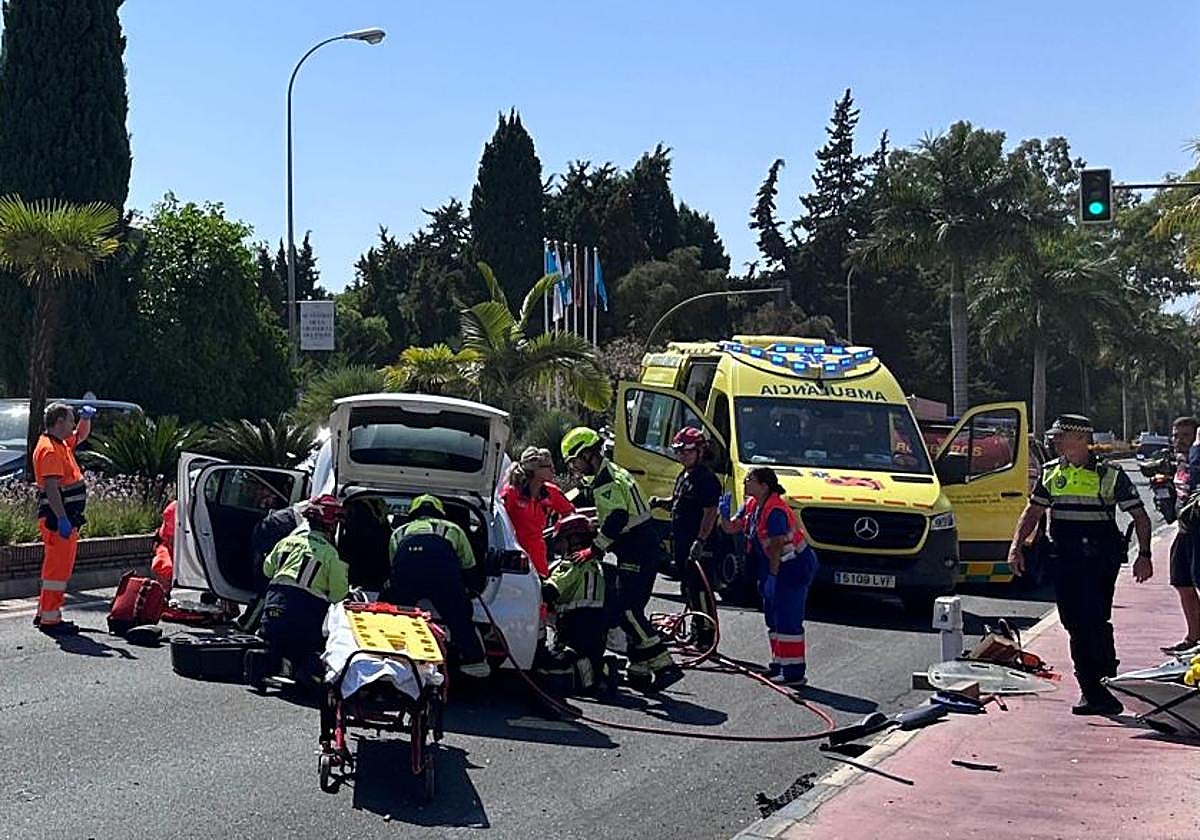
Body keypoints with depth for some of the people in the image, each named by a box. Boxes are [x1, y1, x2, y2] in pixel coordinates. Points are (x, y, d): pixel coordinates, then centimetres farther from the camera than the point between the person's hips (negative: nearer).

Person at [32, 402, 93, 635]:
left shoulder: (62, 443, 15)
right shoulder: (49, 450, -16)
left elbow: (81, 436, 37)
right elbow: (51, 488, -23)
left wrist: (86, 418, 16)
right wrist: (62, 519, -28)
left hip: (67, 519, 11)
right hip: (57, 519, -11)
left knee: (58, 567, 17)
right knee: (58, 568, -8)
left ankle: (44, 612, 25)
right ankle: (50, 618, -6)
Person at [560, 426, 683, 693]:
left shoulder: (606, 481, -14)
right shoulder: (612, 473, 19)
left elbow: (617, 519, -25)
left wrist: (595, 549, -23)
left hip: (636, 552, -11)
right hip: (644, 548, 11)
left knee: (627, 611, -15)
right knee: (631, 610, 13)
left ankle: (664, 665, -18)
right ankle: (639, 670, 15)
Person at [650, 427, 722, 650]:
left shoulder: (706, 479, -14)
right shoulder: (684, 476, 17)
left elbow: (710, 513, -21)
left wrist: (700, 541, -28)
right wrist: (661, 502, 8)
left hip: (699, 547, -10)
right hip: (682, 544, 10)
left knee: (700, 590, -10)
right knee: (688, 588, 16)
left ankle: (708, 635, -7)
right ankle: (697, 631, 26)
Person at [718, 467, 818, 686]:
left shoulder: (775, 511, -25)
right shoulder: (752, 505, 4)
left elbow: (776, 547, -24)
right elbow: (731, 528, 10)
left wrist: (772, 575, -20)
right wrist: (724, 512, -9)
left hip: (795, 567, -10)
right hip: (779, 566, 10)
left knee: (788, 620, -10)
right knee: (772, 617, 16)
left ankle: (794, 672, -7)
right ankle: (778, 665, 26)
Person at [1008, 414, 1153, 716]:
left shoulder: (1110, 475, -1)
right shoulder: (1051, 473, 12)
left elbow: (1140, 516, 1)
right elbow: (1033, 511, 18)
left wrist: (1144, 555, -9)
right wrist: (1016, 546, 6)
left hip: (1100, 558, -5)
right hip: (1063, 560, 5)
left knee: (1093, 619, -14)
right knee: (1074, 623, 3)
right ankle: (1093, 691, 11)